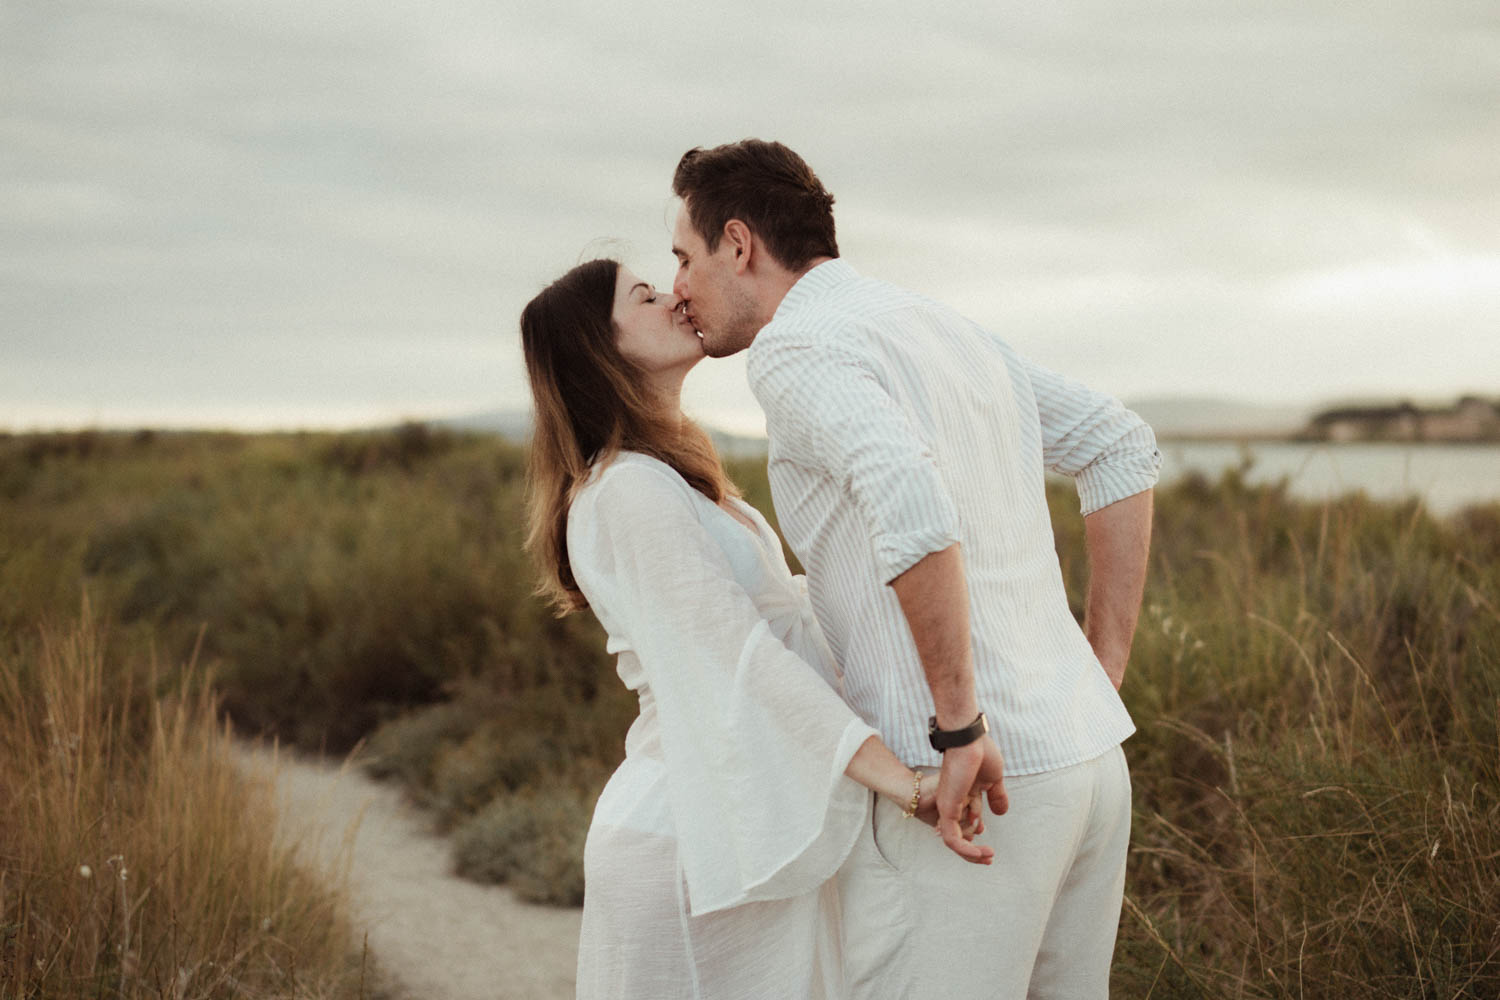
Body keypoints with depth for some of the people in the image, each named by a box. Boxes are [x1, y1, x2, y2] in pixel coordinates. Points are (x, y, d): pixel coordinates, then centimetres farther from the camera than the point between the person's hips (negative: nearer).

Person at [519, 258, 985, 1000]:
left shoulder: (671, 480, 16)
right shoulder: (631, 491, -18)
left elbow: (781, 607, 19)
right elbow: (741, 656, -25)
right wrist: (898, 779, -30)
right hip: (696, 848, -10)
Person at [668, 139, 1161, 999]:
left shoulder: (796, 344, -9)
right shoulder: (947, 331, 18)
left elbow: (912, 504, -28)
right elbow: (1123, 448, 20)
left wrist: (961, 727, -22)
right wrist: (1104, 671, 16)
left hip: (972, 789, -9)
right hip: (1091, 758, 9)